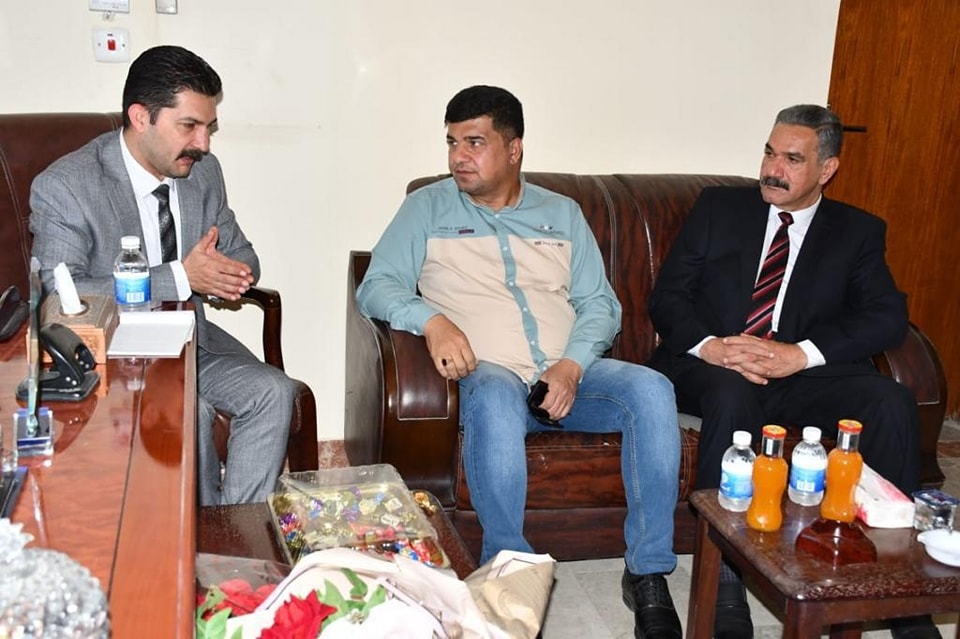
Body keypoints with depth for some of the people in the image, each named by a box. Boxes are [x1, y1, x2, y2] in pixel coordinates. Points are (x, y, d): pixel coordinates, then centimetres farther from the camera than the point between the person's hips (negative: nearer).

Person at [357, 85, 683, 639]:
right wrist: (432, 319, -18)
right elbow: (376, 287, 3)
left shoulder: (562, 214, 19)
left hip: (570, 375, 3)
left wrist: (571, 365, -8)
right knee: (495, 400, -39)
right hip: (491, 372, -3)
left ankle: (648, 573, -16)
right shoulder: (428, 208, 13)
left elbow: (600, 304, 12)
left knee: (651, 389, -26)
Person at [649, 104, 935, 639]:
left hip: (804, 378, 1)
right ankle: (726, 592, -33)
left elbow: (888, 317, -3)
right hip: (713, 369, -1)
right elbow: (667, 296, 5)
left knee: (892, 401, -25)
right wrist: (710, 346, -17)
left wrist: (801, 354, -19)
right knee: (732, 392, -35)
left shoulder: (858, 232, 12)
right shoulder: (719, 207, 11)